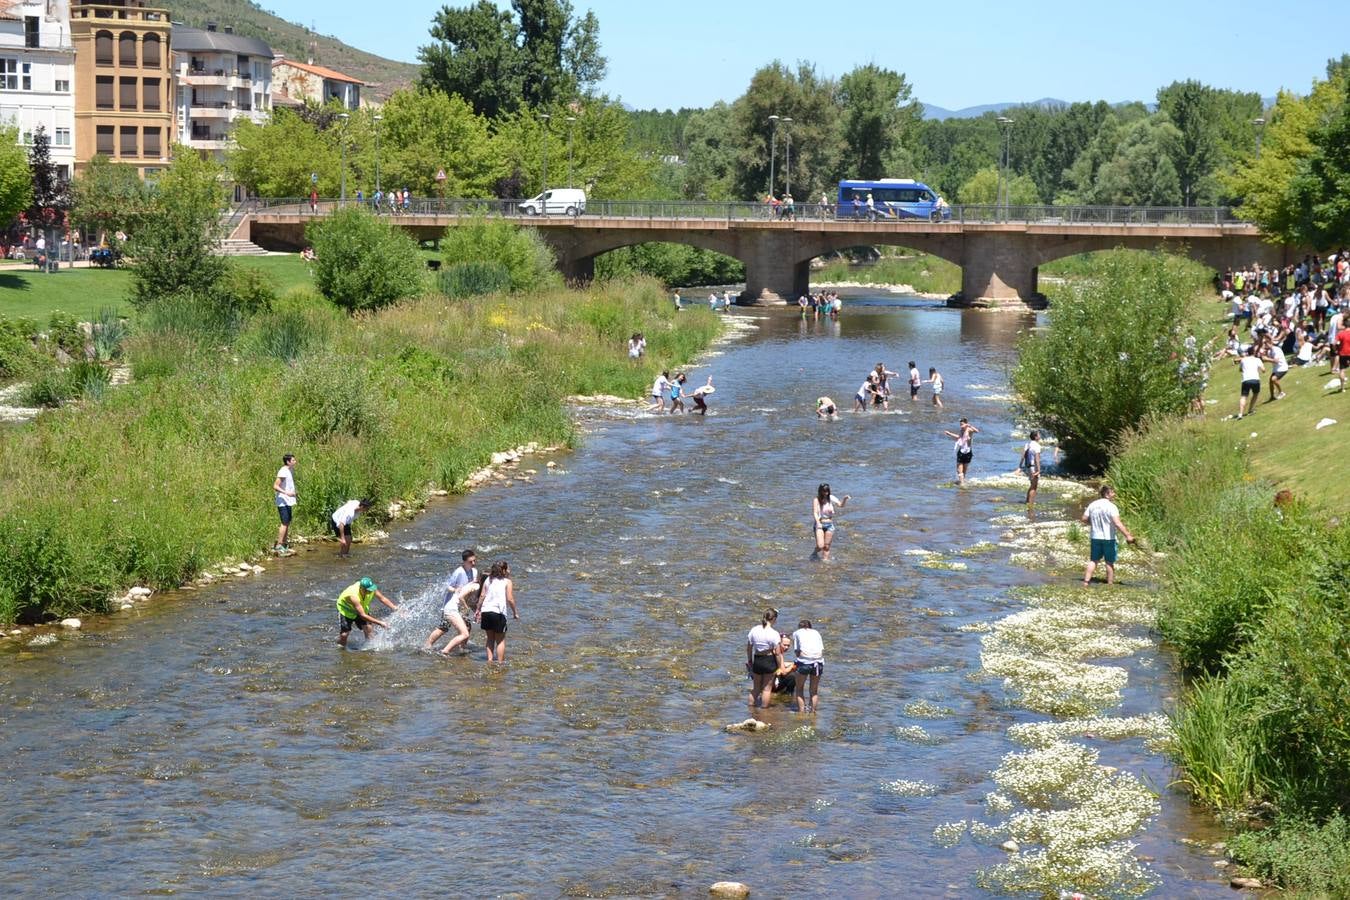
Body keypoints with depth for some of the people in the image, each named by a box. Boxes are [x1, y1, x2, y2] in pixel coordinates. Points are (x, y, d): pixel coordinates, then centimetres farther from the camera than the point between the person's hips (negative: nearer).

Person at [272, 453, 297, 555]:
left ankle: (284, 544, 19)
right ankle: (279, 545, -7)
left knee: (288, 523, 12)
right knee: (284, 523, -10)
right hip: (282, 502, -10)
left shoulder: (291, 470, 11)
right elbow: (275, 486, -22)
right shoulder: (283, 472, -17)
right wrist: (286, 493, -31)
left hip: (288, 501, 10)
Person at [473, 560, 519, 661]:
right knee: (500, 640, 6)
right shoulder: (507, 582, -1)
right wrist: (515, 612, 4)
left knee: (490, 638, 17)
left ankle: (490, 659, 11)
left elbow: (482, 596, 11)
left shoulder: (488, 580, 12)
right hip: (498, 612, -5)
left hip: (485, 611, 5)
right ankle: (500, 661, 3)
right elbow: (510, 599, -6)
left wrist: (478, 610, 18)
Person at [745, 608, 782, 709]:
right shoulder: (774, 634, -16)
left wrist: (749, 661, 18)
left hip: (757, 660, 4)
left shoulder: (754, 630, -4)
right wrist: (780, 666, -1)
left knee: (756, 687, 21)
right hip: (769, 661, -4)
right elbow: (777, 653, -13)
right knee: (767, 688, 12)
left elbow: (748, 648, 5)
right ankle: (763, 708, 20)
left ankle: (751, 706, 27)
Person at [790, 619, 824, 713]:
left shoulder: (797, 633, 20)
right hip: (818, 661, 3)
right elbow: (822, 650, 15)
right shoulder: (816, 632, 26)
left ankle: (801, 711, 5)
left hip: (804, 660, -3)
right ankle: (813, 711, 15)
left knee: (799, 689, 13)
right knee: (814, 690, 17)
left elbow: (796, 651, 9)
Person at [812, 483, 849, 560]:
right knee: (820, 546, -11)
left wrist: (845, 499, -15)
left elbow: (841, 505, 5)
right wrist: (818, 523, -31)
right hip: (819, 525, -3)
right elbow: (815, 513, -16)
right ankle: (815, 553, 20)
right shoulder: (816, 500, -9)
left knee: (827, 547, 6)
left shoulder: (831, 498, 1)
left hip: (829, 525, 3)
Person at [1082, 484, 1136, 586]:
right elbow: (1118, 524, -24)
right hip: (1108, 538, -5)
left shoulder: (1092, 505, 2)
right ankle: (1110, 583, 13)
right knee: (1110, 562, 7)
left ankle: (1086, 581, 9)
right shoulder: (1111, 506, -16)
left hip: (1095, 537, 5)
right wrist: (1128, 535, -22)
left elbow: (1084, 519, 6)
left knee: (1093, 560, 13)